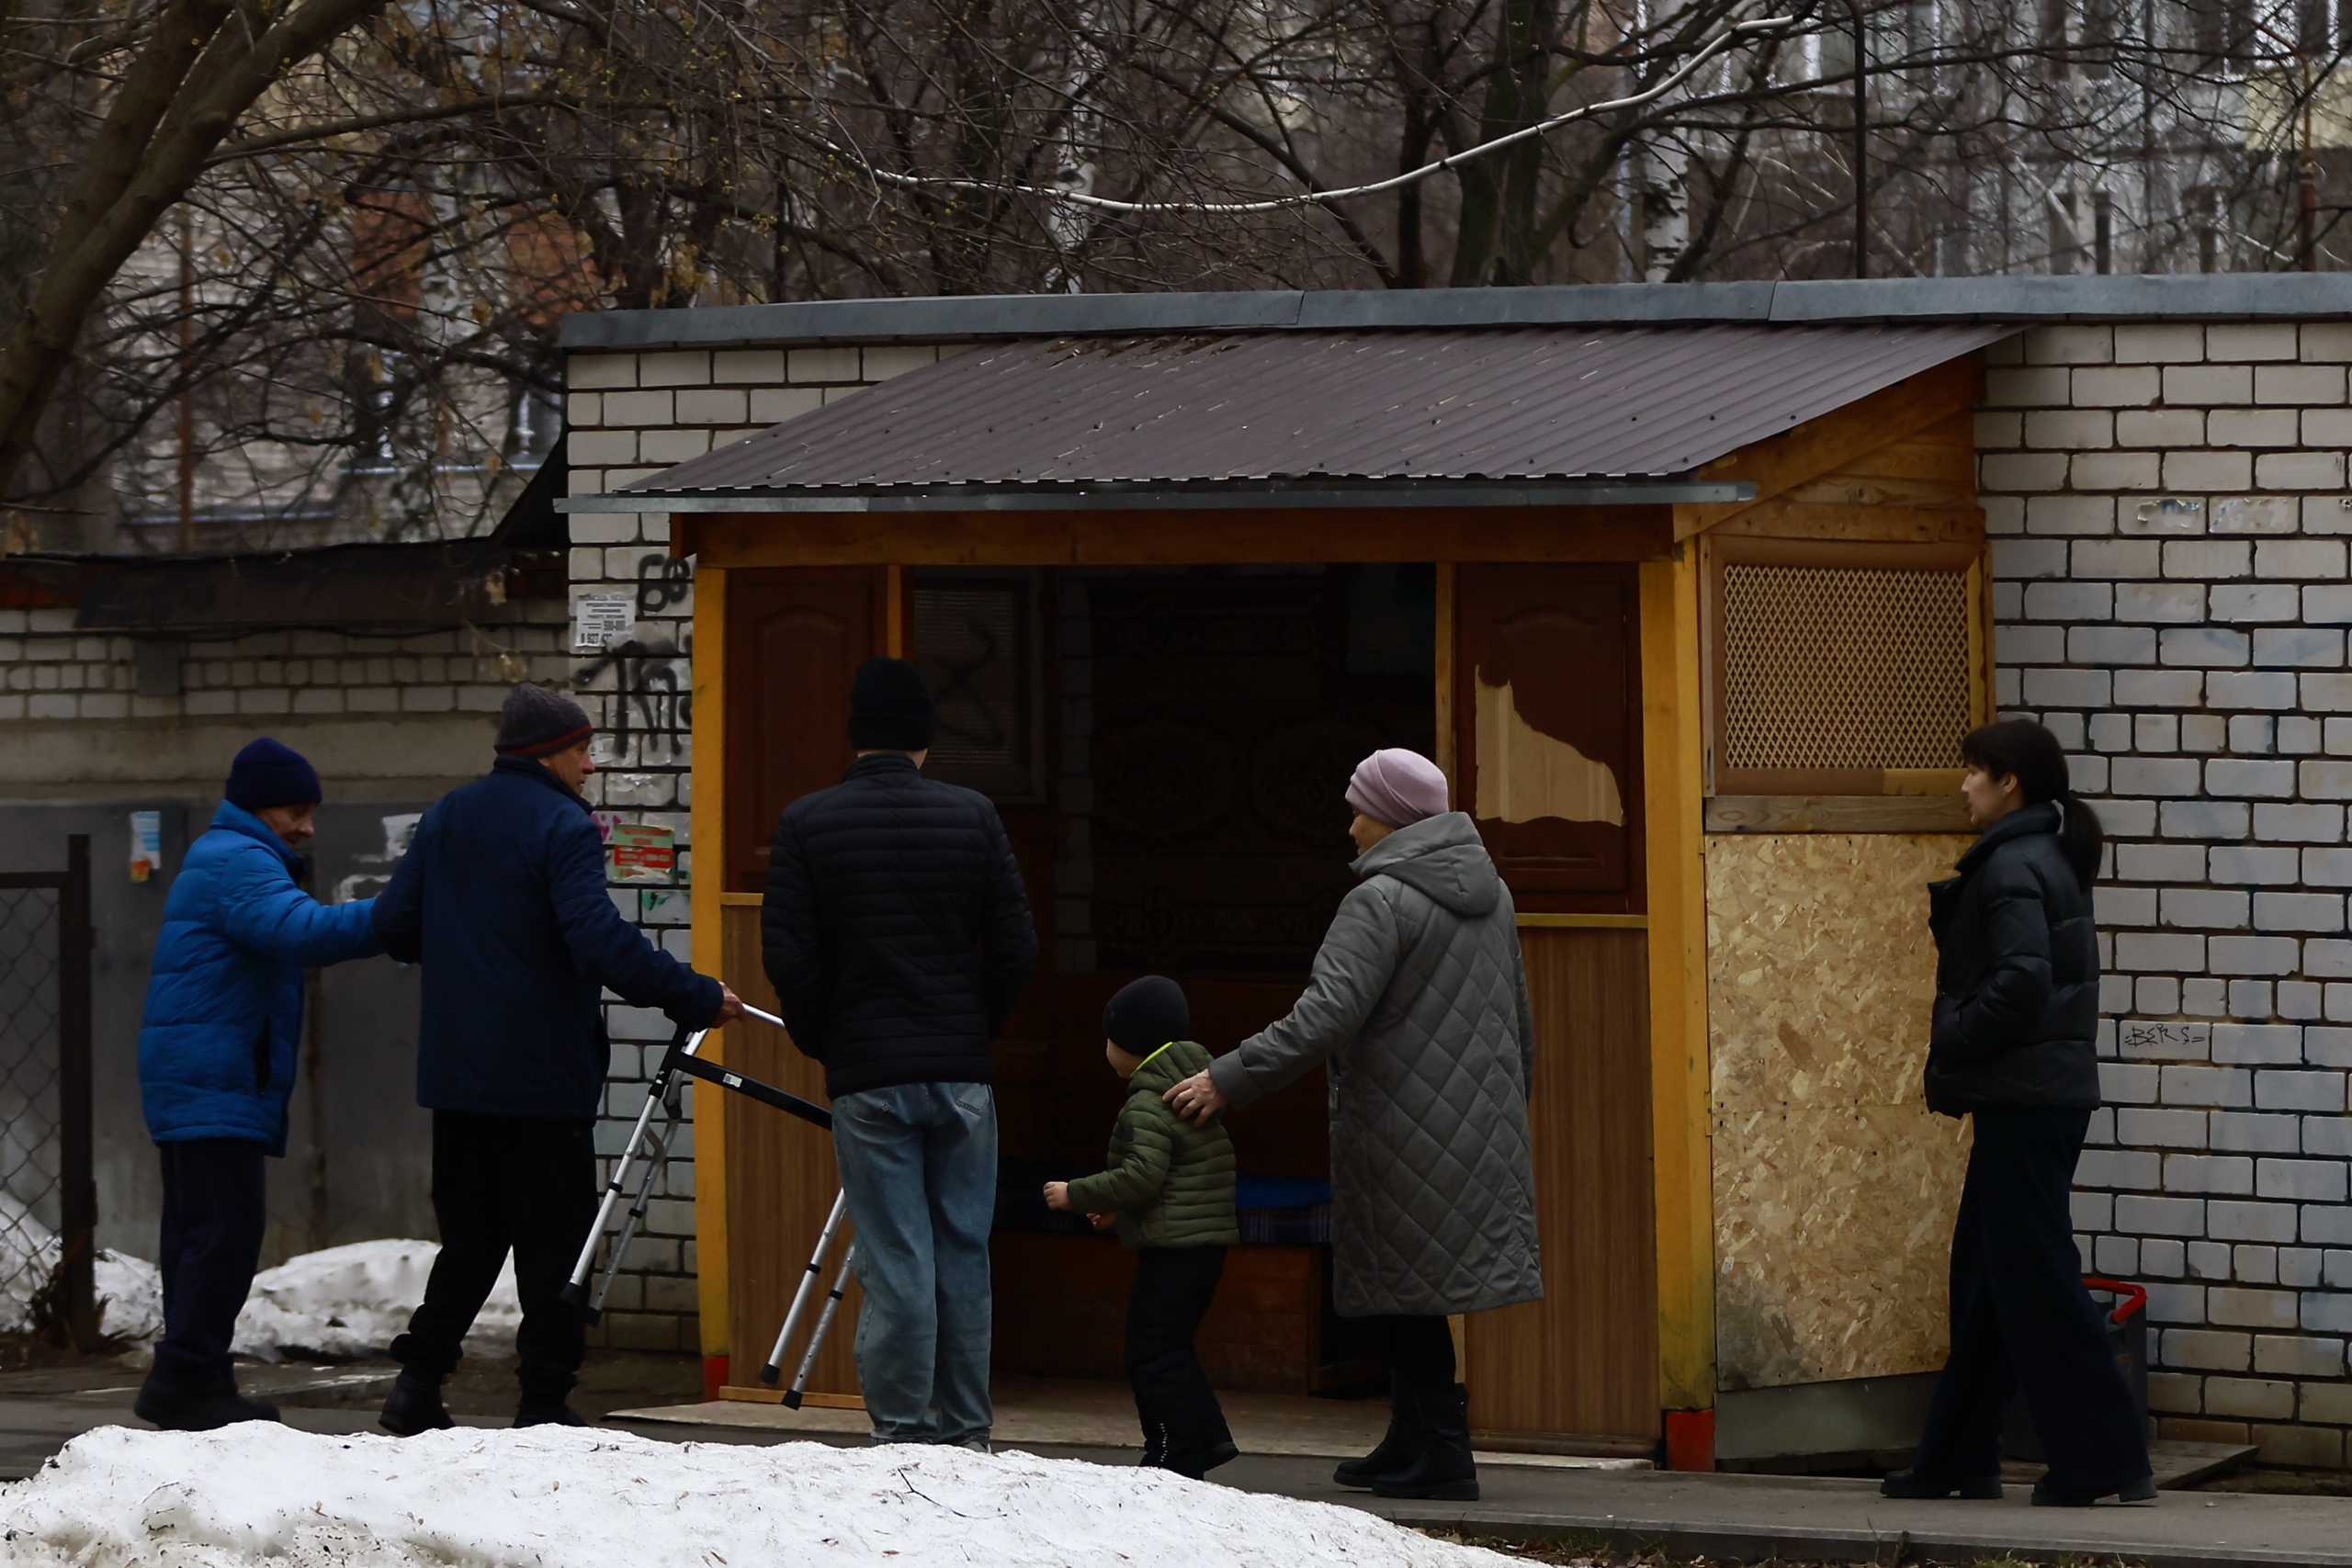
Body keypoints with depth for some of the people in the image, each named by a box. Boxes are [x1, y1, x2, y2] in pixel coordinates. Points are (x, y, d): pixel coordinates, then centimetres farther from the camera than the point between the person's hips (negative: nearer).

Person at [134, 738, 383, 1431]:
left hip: (191, 1085, 11)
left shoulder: (224, 859, 24)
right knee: (226, 1227, -14)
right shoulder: (238, 864, -12)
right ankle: (187, 1376, -16)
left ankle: (189, 1382, 13)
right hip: (213, 1084, -11)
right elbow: (301, 931, -28)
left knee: (201, 1231, 11)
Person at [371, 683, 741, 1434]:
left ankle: (418, 1381, 9)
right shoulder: (562, 828, -12)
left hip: (455, 1070, 7)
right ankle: (544, 1403, 0)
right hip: (544, 1075, -7)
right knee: (553, 1240, 0)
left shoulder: (446, 818, 10)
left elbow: (392, 924, 11)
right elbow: (601, 942, -23)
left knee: (469, 1235, 15)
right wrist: (697, 998, -20)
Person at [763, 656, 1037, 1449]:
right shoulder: (972, 817, 1)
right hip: (961, 1072, 1)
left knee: (895, 1263, -2)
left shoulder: (807, 824, -2)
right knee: (964, 1256, 8)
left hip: (866, 1076, -1)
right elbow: (1015, 946, 1)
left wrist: (820, 1042, 9)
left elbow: (787, 957, -6)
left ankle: (902, 1435, -4)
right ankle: (965, 1436, 11)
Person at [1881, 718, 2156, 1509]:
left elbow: (2020, 980, -24)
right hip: (2038, 1095, 10)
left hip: (2024, 1104, -10)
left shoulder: (2014, 867, -15)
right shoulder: (2049, 861, 16)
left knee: (2033, 1279, -6)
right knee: (1985, 1276, 15)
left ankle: (2104, 1460, -5)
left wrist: (1953, 1046, -12)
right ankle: (1957, 1458, 21)